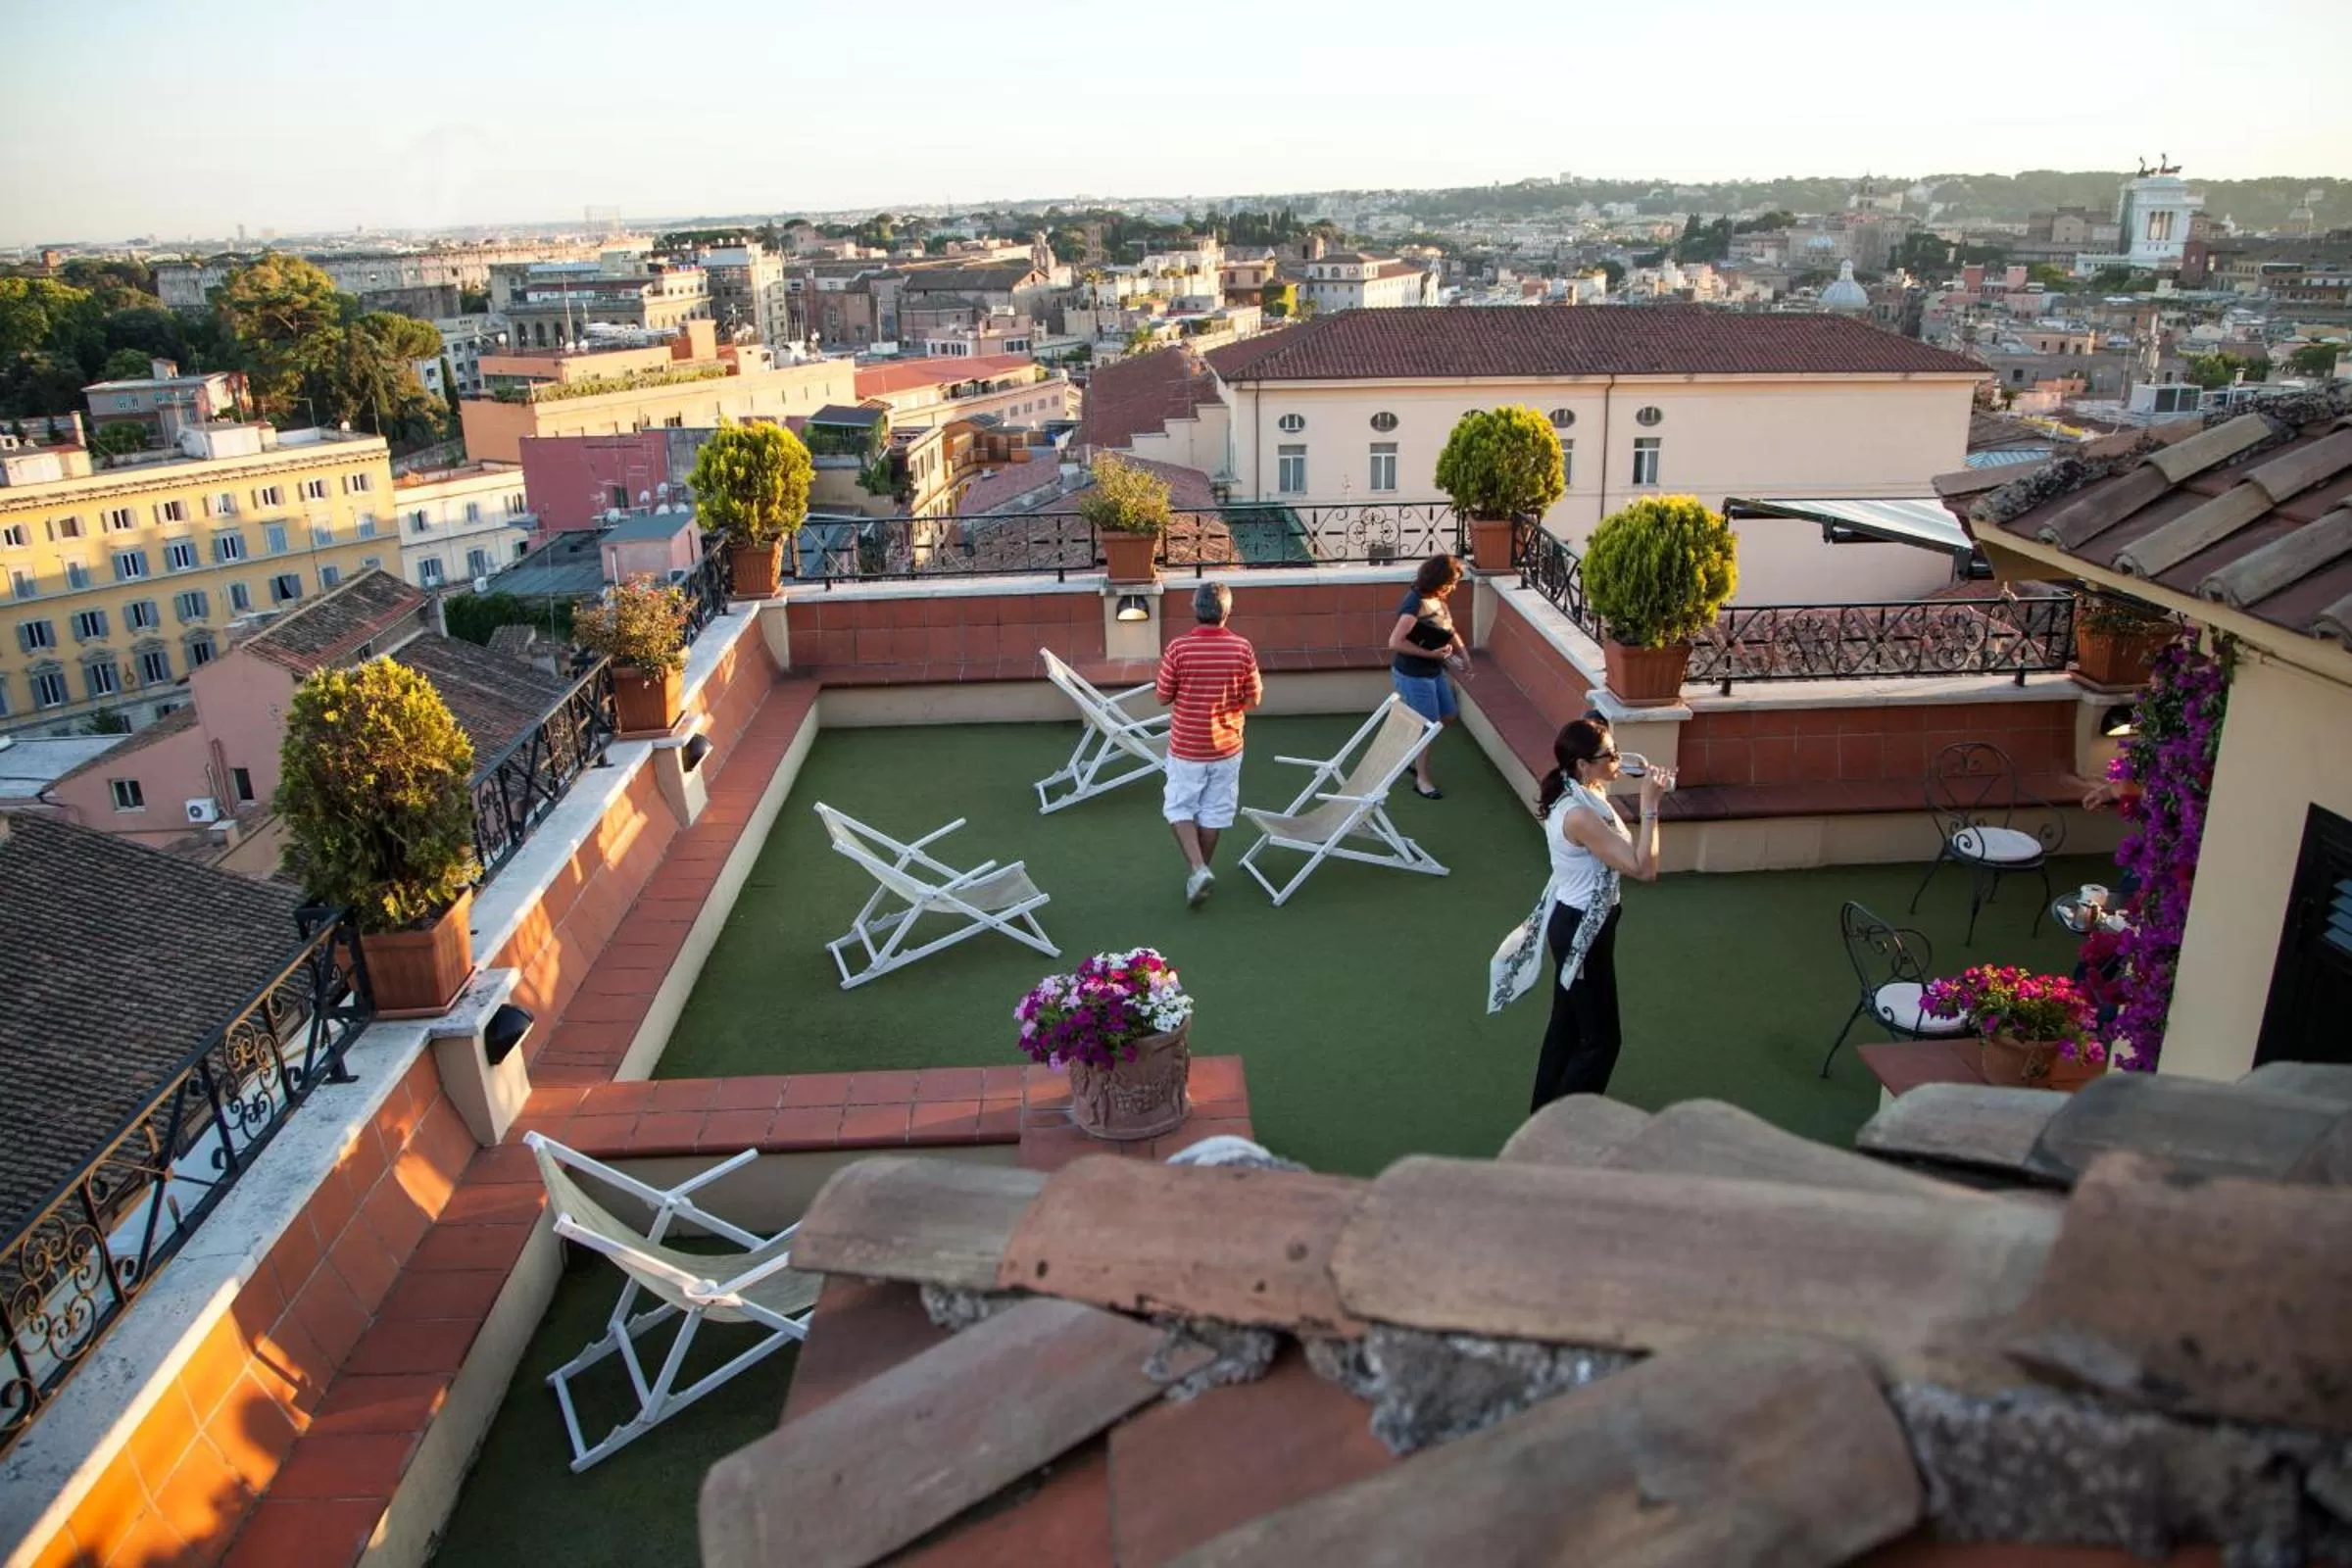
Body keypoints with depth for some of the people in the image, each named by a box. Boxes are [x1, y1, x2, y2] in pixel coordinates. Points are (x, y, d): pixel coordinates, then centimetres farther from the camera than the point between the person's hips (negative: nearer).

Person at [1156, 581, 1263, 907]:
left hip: (1186, 747, -2)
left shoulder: (1178, 648, -15)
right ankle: (1201, 871, 28)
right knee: (1213, 812, 16)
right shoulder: (1242, 648, -10)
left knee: (1179, 808, 13)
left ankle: (1198, 869, -4)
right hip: (1225, 746, 2)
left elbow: (1164, 697, -7)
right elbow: (1253, 699, -3)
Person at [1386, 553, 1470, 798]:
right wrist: (1430, 653, -24)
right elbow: (1395, 642, -30)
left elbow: (1448, 629, 16)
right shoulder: (1416, 604, -27)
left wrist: (1461, 650, -2)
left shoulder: (1436, 598, 1)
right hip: (1413, 676, -9)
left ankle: (1416, 758, 36)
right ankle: (1422, 779, 20)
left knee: (1447, 717, 20)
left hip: (1433, 671, 9)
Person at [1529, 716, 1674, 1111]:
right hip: (1583, 931, -10)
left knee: (1567, 1023, 22)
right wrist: (1650, 807, -25)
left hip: (1574, 923, 10)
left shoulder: (1584, 797, 1)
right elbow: (1643, 868, -28)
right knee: (1601, 1038, 5)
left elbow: (1626, 850, 11)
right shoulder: (1579, 815, -30)